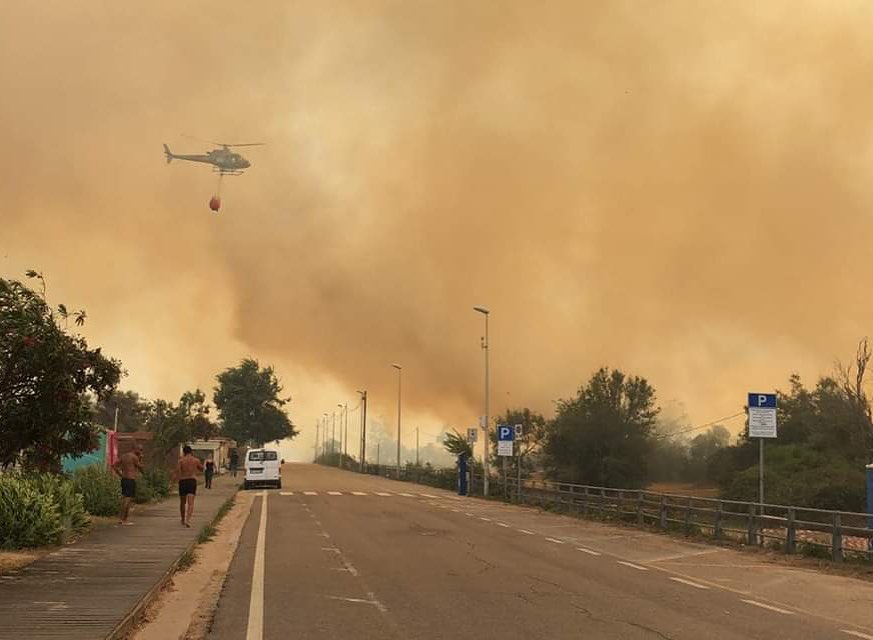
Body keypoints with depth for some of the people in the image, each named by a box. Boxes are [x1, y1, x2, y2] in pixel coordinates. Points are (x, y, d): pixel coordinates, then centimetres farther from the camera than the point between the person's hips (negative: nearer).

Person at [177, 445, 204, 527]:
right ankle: (188, 520, -29)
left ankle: (183, 520, 33)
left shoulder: (181, 460, -2)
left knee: (182, 502, 18)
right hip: (192, 481, 0)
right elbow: (202, 469, 22)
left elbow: (178, 471, -16)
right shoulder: (196, 460, 4)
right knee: (190, 503, -9)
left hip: (182, 481, 0)